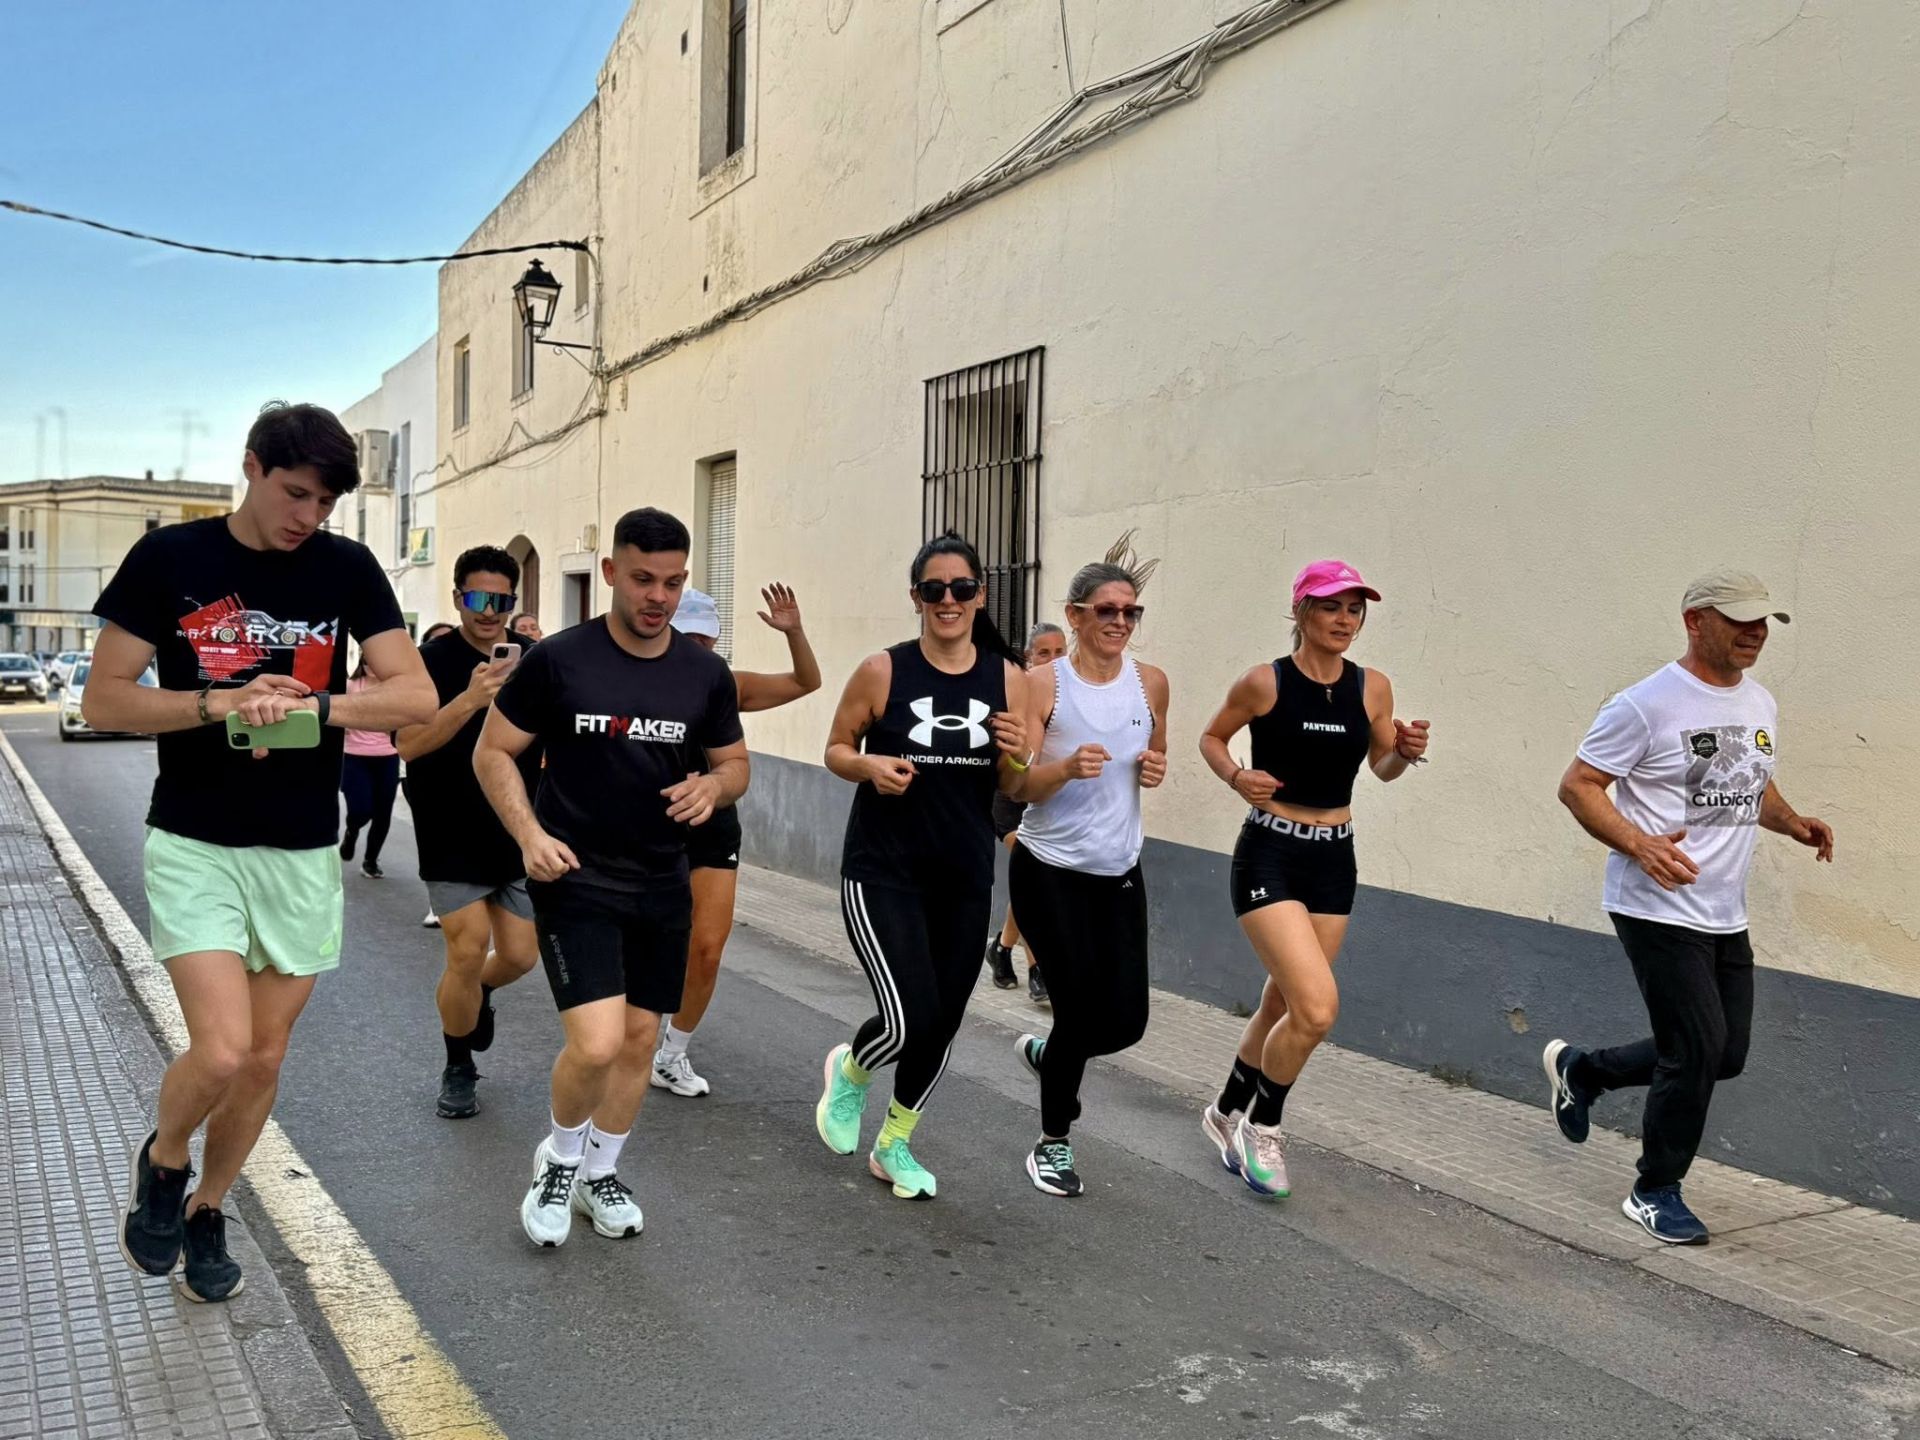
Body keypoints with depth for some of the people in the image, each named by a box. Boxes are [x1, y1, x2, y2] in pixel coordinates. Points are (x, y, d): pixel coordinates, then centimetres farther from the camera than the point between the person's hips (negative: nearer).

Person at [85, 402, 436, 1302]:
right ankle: (161, 1162, 19)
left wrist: (311, 703, -21)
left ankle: (206, 1213, 34)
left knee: (265, 1059, 10)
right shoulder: (169, 558, -5)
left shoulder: (347, 568, -1)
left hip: (304, 851, 3)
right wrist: (218, 703, -19)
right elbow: (104, 700, -5)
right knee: (221, 1049, -14)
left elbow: (416, 696, -7)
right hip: (194, 843, -2)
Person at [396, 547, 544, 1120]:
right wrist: (470, 698, -34)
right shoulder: (434, 660, -8)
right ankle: (458, 1069, 18)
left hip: (518, 836, 4)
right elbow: (409, 744, -22)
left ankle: (476, 994, 42)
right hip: (453, 841, -4)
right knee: (467, 954, -7)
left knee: (520, 955, 5)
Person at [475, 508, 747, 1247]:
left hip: (662, 883, 4)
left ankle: (599, 1173, 36)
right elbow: (493, 752, -3)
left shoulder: (705, 673, 0)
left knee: (640, 1037, 13)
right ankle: (560, 1157, 17)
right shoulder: (558, 659, -10)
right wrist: (529, 833, -17)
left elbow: (735, 763, 11)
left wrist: (712, 784, -13)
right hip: (575, 879, -4)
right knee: (596, 1043, -15)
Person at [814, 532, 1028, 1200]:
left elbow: (1014, 789, 7)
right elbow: (836, 749, 2)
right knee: (909, 1018, -14)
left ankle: (894, 1145, 37)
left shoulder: (1008, 678, 0)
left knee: (942, 1024, 11)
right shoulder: (882, 670, -8)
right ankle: (850, 1069, 24)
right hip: (882, 872, -4)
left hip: (965, 878, 4)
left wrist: (1015, 758, -15)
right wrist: (871, 766, -18)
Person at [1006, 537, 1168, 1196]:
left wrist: (1156, 768, -3)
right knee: (1081, 1005, -5)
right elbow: (1019, 785, -12)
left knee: (1125, 1020, 0)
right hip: (1048, 870, -4)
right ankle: (1053, 1145, 19)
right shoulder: (1045, 683, -9)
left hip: (1119, 873, 4)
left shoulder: (1150, 682, 3)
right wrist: (1068, 766, -32)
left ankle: (1043, 1052, 35)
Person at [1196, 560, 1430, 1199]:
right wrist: (1237, 777, -15)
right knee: (1317, 1008, -17)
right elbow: (1211, 738, 4)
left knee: (1282, 1005, 15)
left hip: (1334, 860, 5)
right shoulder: (1266, 682, -11)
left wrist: (1406, 752, -7)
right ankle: (1262, 1125, 9)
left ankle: (1228, 1113, 39)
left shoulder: (1372, 688, 1)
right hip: (1270, 857, -5)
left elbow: (1381, 765, 14)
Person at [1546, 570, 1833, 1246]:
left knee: (1725, 1056, 13)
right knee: (1698, 1051, -8)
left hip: (1725, 916, 8)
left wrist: (1792, 821, 6)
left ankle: (1580, 1069, 33)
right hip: (1659, 910, -8)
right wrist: (1640, 845, -25)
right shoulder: (1648, 704, -13)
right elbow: (1577, 785, -12)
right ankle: (1656, 1192, 12)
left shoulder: (1761, 706, 12)